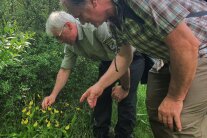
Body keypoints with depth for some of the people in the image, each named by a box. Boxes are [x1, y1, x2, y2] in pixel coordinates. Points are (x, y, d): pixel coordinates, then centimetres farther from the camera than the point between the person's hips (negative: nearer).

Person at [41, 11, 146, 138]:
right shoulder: (70, 44, -9)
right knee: (101, 95, 2)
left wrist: (125, 88, -23)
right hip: (109, 61, 7)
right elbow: (65, 69, 1)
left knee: (125, 99, -14)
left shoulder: (98, 26, -35)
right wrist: (53, 95, -8)